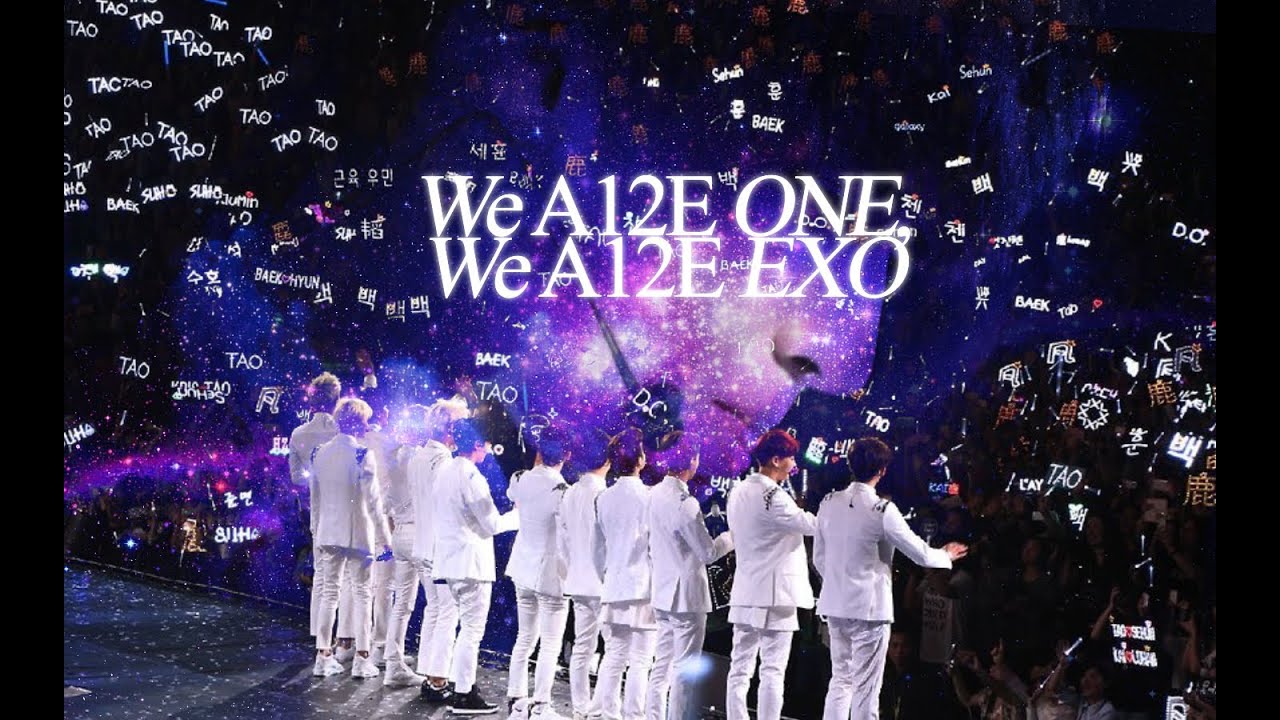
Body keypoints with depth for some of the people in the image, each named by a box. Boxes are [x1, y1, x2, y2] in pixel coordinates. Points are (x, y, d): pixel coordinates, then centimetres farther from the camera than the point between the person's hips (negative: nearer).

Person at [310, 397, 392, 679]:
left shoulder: (320, 453, 4)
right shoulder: (362, 454, -13)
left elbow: (315, 499, 10)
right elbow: (373, 500, -14)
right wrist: (386, 537, -9)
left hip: (327, 535, 5)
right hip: (357, 535, -5)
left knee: (328, 593, 12)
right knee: (362, 594, 4)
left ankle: (323, 656, 14)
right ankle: (361, 659, 5)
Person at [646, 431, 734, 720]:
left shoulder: (654, 495, 4)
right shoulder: (684, 503, -21)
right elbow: (708, 553, -15)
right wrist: (732, 536, 0)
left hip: (663, 594, 8)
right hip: (687, 595, -8)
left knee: (662, 664, 14)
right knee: (684, 671, -1)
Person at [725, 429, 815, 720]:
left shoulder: (738, 491, 10)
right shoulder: (772, 496, -17)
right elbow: (812, 524, -16)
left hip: (745, 592, 8)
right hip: (775, 593, -8)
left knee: (740, 668, 9)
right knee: (773, 672, -3)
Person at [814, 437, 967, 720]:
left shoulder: (829, 503, 0)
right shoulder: (882, 510, -16)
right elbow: (921, 554, -8)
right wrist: (946, 555, 13)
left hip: (834, 605, 6)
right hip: (869, 606, -6)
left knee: (840, 679, 16)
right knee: (866, 687, 4)